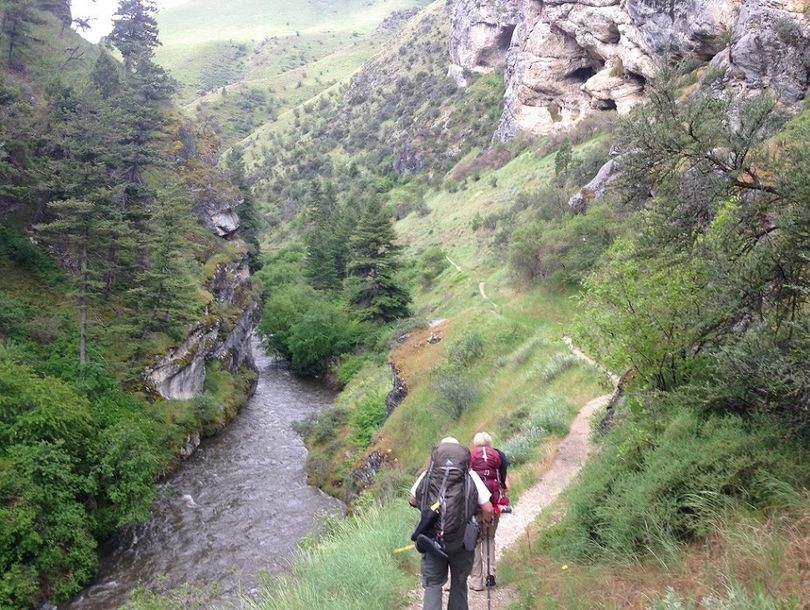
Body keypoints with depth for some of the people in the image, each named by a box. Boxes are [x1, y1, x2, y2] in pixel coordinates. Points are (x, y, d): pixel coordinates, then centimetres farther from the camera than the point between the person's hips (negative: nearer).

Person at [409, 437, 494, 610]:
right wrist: (484, 519, 14)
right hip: (461, 541, 0)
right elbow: (488, 509, -7)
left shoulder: (426, 475, 0)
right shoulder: (470, 476, -4)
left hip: (432, 541, 1)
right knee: (459, 583, 18)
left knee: (432, 585, 10)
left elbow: (412, 500, 14)